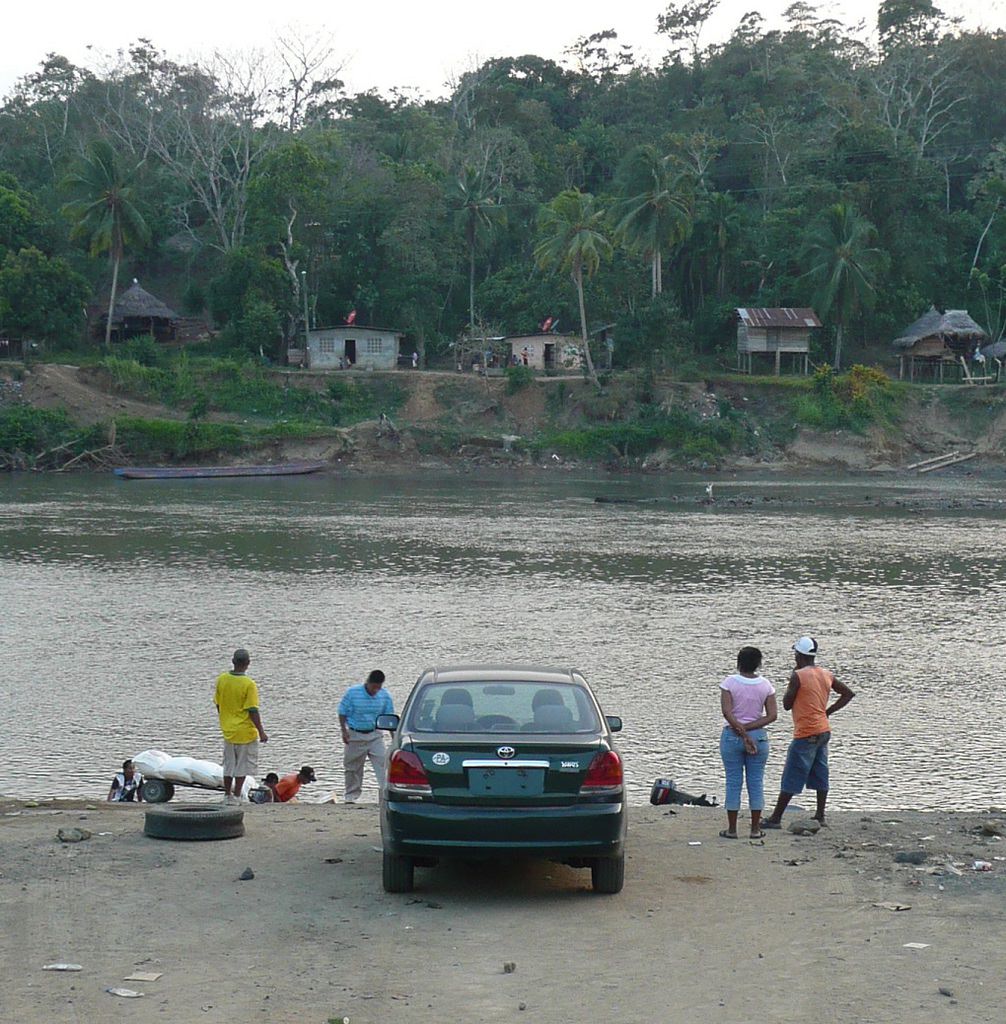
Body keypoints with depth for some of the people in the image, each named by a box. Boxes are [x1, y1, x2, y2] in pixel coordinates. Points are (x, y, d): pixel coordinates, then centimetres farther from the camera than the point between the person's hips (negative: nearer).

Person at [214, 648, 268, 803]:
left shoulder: (221, 679, -3)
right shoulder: (249, 684, -18)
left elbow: (218, 704, 7)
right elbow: (253, 711, -18)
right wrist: (261, 732, -10)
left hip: (227, 730, 5)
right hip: (246, 732, -5)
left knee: (228, 765, 16)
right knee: (242, 766, 5)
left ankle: (227, 795, 22)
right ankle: (236, 796, 6)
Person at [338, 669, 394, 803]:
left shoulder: (385, 695, -6)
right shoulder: (352, 693, -13)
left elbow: (389, 717, 4)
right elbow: (342, 713, -3)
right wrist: (344, 731, -10)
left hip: (375, 735, 1)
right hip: (355, 735, -1)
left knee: (382, 763, -12)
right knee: (353, 767, 8)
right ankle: (351, 796, 21)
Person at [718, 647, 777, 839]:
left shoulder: (730, 682, -8)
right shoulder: (765, 685, -1)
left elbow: (726, 711, -15)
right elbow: (772, 715, -6)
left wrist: (742, 733, -12)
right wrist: (748, 729, -9)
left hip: (732, 736, -1)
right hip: (759, 736, 1)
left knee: (733, 782, 4)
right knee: (756, 782, 8)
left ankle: (732, 829, 7)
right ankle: (755, 829, 10)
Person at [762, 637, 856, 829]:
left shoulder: (798, 676, -14)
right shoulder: (826, 675, 8)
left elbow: (787, 704, -7)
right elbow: (848, 694, 16)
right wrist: (828, 711, 13)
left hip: (806, 734, -7)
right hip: (824, 731, 7)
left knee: (791, 778, -5)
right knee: (820, 774, 13)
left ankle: (776, 818, -3)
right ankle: (820, 816, 15)